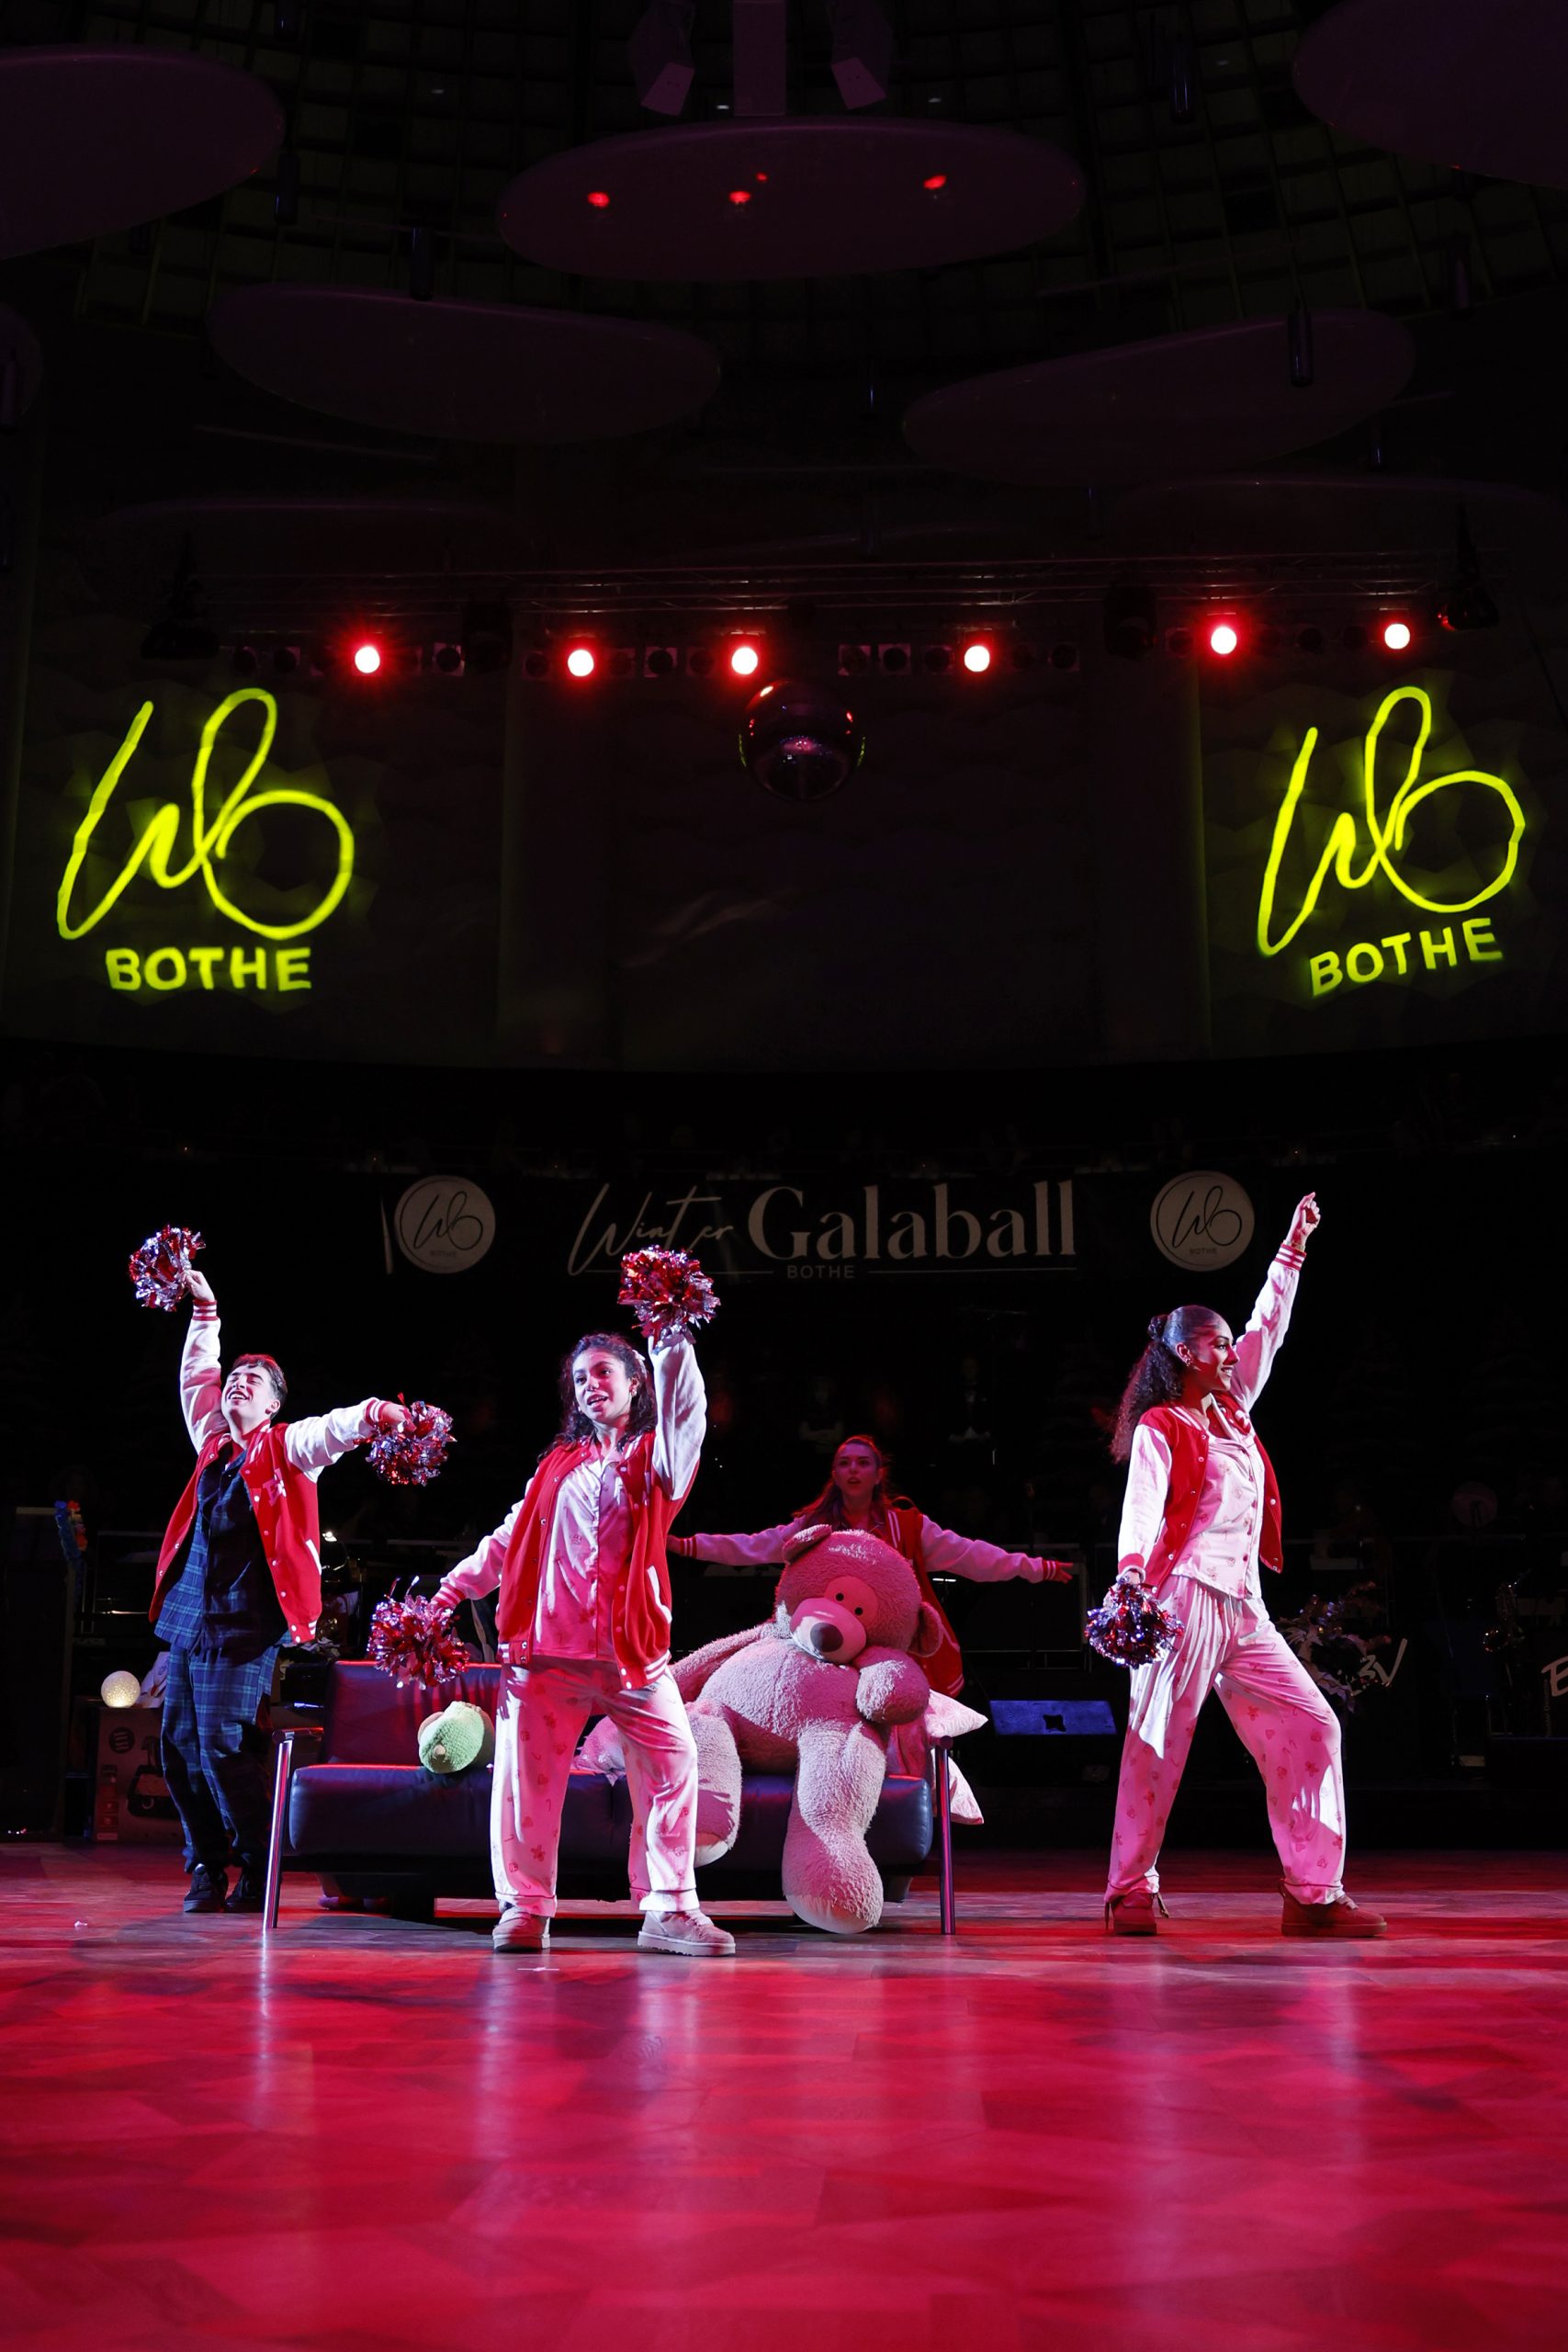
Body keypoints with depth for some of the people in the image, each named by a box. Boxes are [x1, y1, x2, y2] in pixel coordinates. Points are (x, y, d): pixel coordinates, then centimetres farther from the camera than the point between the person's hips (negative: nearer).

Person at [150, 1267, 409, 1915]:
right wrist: (204, 1313, 29)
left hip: (242, 1624, -6)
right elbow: (195, 1378, 29)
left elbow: (332, 1428, -14)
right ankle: (206, 1869, 17)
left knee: (224, 1749, -12)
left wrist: (374, 1412, -34)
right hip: (188, 1618, 6)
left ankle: (257, 1872, -1)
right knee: (179, 1748, 6)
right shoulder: (213, 1443, 18)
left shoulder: (285, 1447, 4)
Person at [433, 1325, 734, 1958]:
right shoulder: (558, 1464, 18)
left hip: (633, 1646, -2)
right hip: (547, 1644, 2)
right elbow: (509, 1539, 20)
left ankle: (669, 1908, -2)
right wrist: (450, 1588, 13)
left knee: (673, 1763, -9)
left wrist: (673, 1342, -24)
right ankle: (524, 1907, 6)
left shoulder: (656, 1456, 9)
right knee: (528, 1773, -2)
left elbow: (684, 1411, -12)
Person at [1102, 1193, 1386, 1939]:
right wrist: (1132, 1569, -33)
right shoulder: (1160, 1427, 1)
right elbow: (1142, 1504, -15)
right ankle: (1131, 1890, -4)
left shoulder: (1232, 1413, 21)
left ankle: (1314, 1893, 1)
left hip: (1244, 1607, 8)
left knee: (1311, 1726, 0)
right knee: (1159, 1739, -10)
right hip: (1185, 1594, -8)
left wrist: (1293, 1249, 32)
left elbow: (1269, 1328, 30)